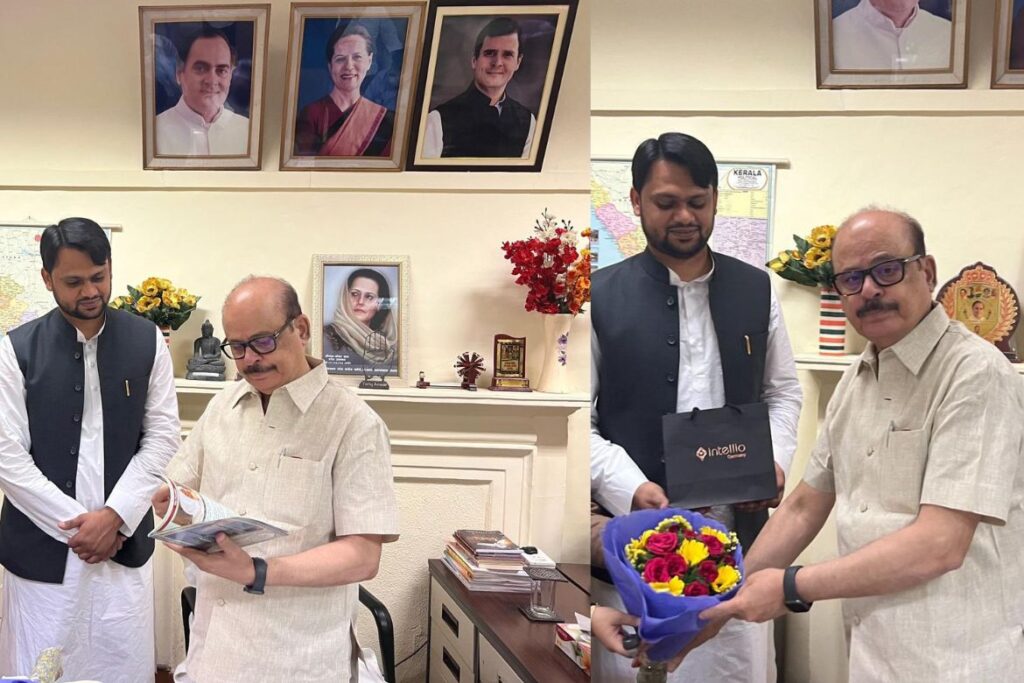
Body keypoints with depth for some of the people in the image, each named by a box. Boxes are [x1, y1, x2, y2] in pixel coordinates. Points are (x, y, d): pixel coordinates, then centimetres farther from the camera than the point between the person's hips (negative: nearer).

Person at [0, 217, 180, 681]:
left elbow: (163, 436, 1)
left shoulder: (146, 341, 2)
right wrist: (74, 524, -9)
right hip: (42, 547, -1)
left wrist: (114, 516, -9)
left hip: (124, 540, 1)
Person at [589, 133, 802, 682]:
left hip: (738, 528, 3)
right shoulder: (602, 296, -2)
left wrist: (775, 458, -1)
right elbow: (579, 420, -3)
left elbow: (782, 390, 17)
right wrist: (632, 489, -17)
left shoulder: (756, 290, 9)